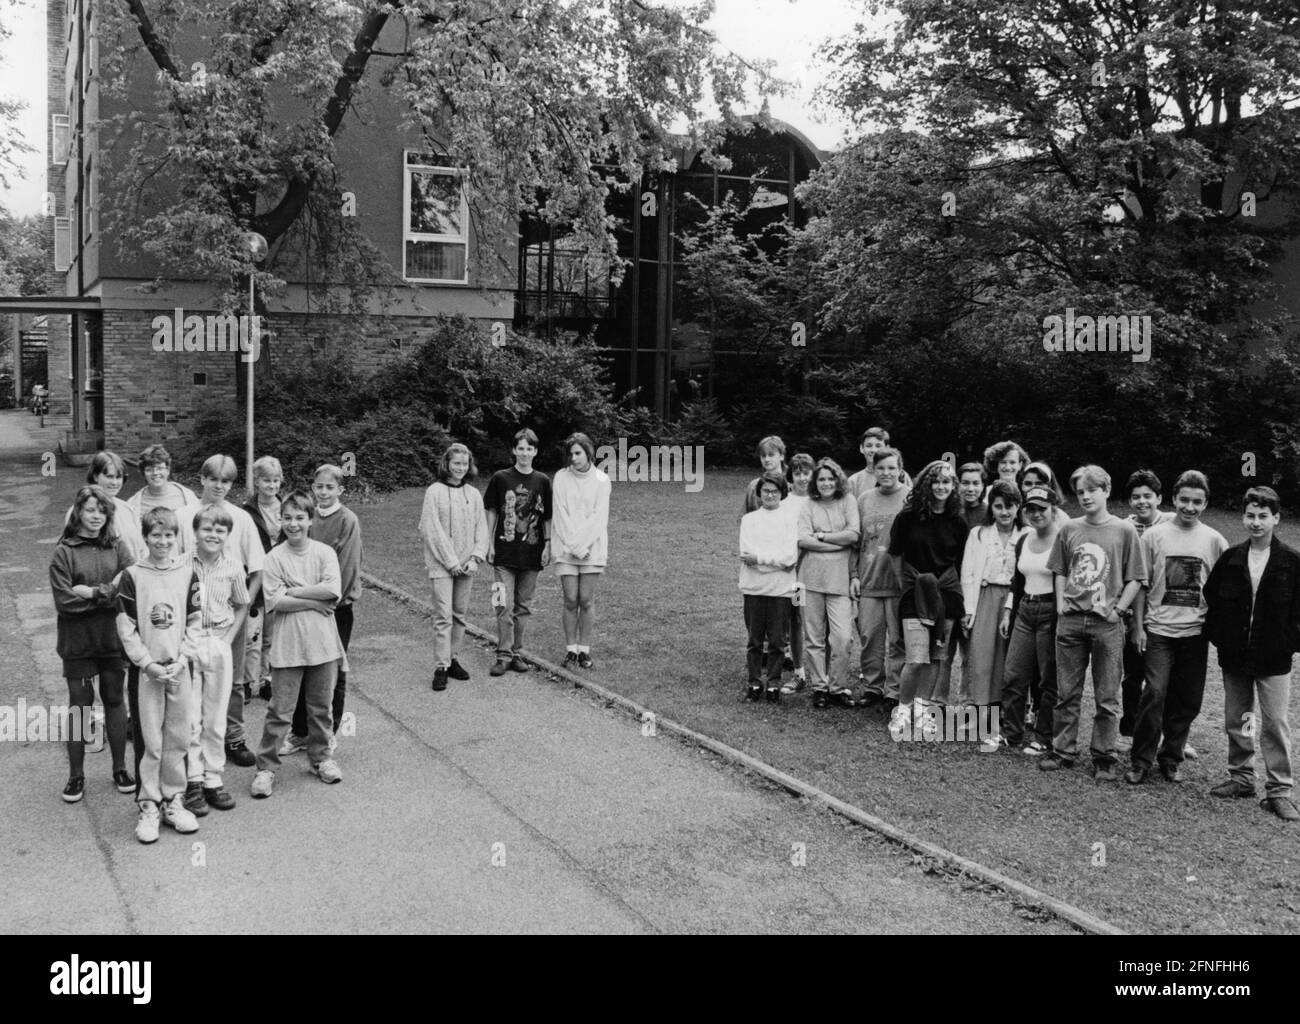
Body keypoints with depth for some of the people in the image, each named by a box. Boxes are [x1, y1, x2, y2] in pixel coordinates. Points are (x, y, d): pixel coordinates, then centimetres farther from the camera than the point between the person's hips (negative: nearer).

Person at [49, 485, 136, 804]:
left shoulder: (118, 546, 3)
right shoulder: (64, 552, -4)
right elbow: (63, 601, -12)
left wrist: (91, 592, -15)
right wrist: (107, 593, -13)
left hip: (113, 638, 2)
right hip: (78, 641, -2)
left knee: (114, 700, 11)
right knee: (80, 706, 5)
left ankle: (120, 768, 23)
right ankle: (76, 775, 17)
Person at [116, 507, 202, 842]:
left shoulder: (187, 573, 3)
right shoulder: (132, 576, -3)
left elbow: (196, 620, 3)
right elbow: (126, 627, -4)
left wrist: (182, 659, -7)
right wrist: (148, 663, -11)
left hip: (180, 668, 2)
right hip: (148, 669, -2)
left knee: (178, 739, 8)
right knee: (151, 742, 0)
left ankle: (174, 800, 21)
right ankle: (149, 805, 10)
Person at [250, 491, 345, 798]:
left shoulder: (325, 553, 1)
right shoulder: (275, 557, -3)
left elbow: (333, 591, -13)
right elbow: (274, 602, -13)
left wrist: (292, 591, -12)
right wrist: (315, 601, -14)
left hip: (322, 642, 2)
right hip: (287, 644, -2)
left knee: (321, 706, 13)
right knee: (280, 710, 0)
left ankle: (320, 758, 29)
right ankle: (266, 767, 9)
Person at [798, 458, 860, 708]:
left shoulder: (848, 501, 7)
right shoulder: (808, 505, 7)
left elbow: (854, 534, -7)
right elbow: (803, 540, -6)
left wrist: (821, 536, -4)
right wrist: (840, 542, -8)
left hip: (839, 578, -1)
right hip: (811, 577, 1)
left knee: (842, 636, -7)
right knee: (814, 637, 4)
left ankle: (838, 687, 8)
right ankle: (819, 686, 15)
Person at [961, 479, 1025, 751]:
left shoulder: (1024, 538, 6)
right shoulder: (978, 535, 10)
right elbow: (968, 574, 6)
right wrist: (969, 610, -3)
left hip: (1013, 603, 0)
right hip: (983, 599, 0)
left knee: (1006, 664, 0)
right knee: (982, 659, -9)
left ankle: (995, 729, 5)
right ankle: (990, 731, -10)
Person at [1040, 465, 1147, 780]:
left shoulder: (1124, 530, -1)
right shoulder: (1069, 530, 8)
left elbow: (1135, 579, 1)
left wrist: (1118, 608, -8)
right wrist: (1060, 602, 4)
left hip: (1107, 624, -3)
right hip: (1070, 621, 3)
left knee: (1107, 698, 3)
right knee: (1066, 693, 8)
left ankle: (1104, 759, 11)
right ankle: (1062, 751, 18)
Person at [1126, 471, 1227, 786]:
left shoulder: (1214, 541, 5)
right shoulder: (1154, 535, 1)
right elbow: (1140, 584, 3)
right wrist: (1139, 626, -1)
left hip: (1195, 632, 2)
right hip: (1159, 629, -2)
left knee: (1187, 700, 6)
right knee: (1154, 693, -12)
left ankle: (1170, 759, 22)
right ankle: (1140, 760, 0)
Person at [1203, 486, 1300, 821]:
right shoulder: (1230, 559, 3)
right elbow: (1211, 600, 9)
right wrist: (1218, 637, 2)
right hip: (1234, 658, 3)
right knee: (1235, 722, 12)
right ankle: (1241, 778, 26)